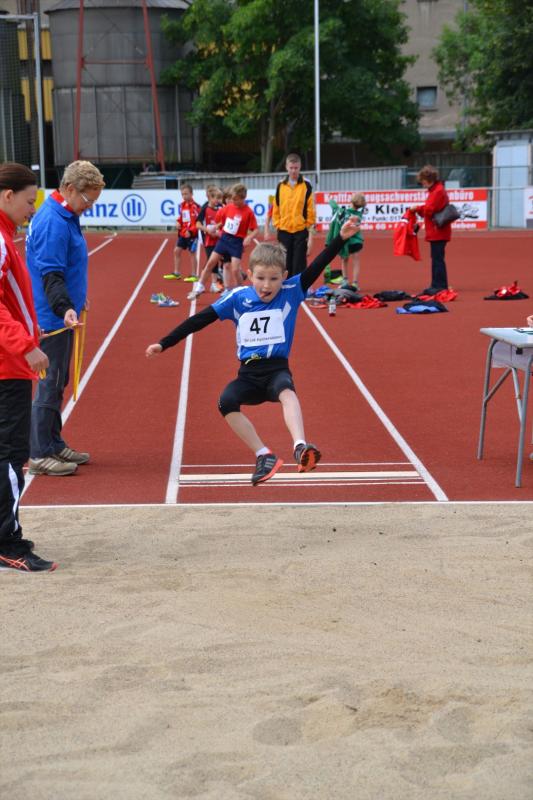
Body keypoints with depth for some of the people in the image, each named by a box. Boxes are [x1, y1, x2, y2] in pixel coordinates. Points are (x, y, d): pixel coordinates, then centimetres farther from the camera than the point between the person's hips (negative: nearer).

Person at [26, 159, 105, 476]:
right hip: (52, 320, -10)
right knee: (50, 384, -4)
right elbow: (50, 274, -26)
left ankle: (54, 445, 26)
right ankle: (40, 455, 3)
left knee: (57, 383, 16)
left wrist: (76, 300, 33)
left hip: (61, 318, 10)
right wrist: (65, 308, -37)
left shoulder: (66, 217, 11)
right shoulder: (53, 222, -20)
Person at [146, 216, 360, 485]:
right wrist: (164, 344, 1)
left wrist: (341, 238, -26)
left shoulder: (291, 292, 0)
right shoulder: (237, 297, 1)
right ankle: (264, 456, -18)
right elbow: (200, 320, 2)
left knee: (286, 390, -37)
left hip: (277, 369, -2)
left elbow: (316, 268, -12)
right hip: (249, 374, 2)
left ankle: (301, 448, -54)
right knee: (226, 402, -27)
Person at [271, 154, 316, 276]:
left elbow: (310, 211, -2)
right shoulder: (280, 186, 6)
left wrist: (310, 234, -5)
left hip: (301, 232, -3)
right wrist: (277, 226, 4)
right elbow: (276, 209, 11)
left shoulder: (306, 186, -1)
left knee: (299, 267, -3)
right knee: (286, 266, 7)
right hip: (284, 232, 3)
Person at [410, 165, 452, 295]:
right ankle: (436, 286, 18)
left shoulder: (438, 191, -14)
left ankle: (440, 286, -7)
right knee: (436, 259, 13)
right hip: (436, 232, 10)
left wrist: (418, 208, -2)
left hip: (438, 232, -10)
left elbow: (430, 209, -19)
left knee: (438, 259, -9)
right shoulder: (435, 190, 18)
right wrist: (419, 209, 3)